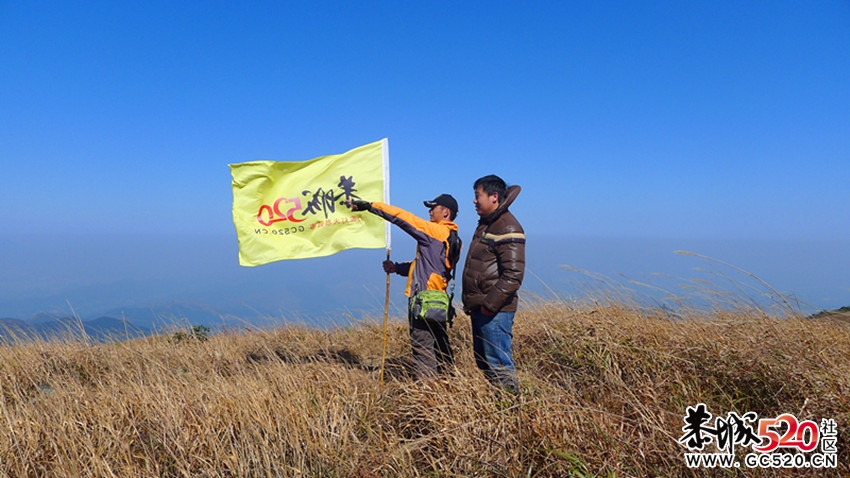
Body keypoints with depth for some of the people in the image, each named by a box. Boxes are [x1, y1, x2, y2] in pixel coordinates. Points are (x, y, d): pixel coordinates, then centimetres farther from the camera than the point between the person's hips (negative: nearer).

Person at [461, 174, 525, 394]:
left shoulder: (507, 229, -16)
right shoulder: (486, 223, 15)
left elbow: (513, 275, -23)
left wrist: (490, 304, -21)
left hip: (494, 310, -10)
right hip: (480, 308, 10)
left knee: (498, 363, -4)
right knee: (483, 361, 17)